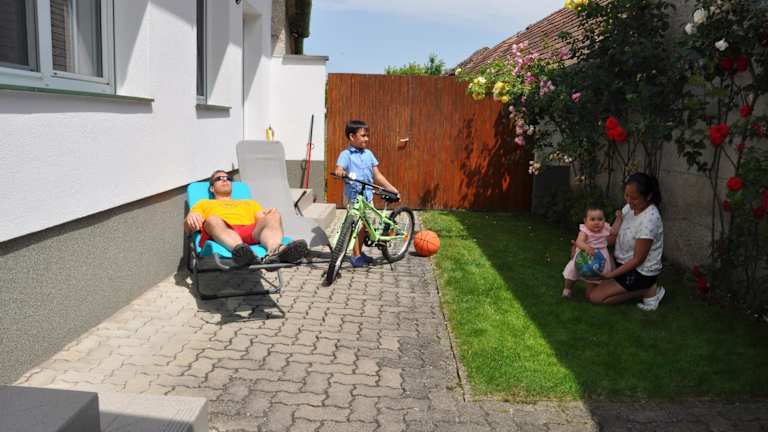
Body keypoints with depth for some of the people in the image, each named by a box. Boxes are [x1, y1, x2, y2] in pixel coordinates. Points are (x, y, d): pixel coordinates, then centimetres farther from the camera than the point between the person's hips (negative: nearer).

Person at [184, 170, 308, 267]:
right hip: (218, 235, -2)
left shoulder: (250, 203, 41)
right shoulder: (204, 204, 37)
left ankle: (274, 250, -61)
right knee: (213, 220, -36)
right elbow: (188, 228, 20)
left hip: (252, 232, 2)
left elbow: (263, 219, 23)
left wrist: (269, 215, -3)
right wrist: (190, 217, -5)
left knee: (273, 215, -28)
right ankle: (240, 249, -66)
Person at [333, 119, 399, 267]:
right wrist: (340, 172, -46)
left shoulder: (368, 154, 10)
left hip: (367, 194, 5)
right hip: (353, 195, -5)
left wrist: (392, 188, 5)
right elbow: (339, 168, -21)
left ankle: (359, 253, 28)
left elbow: (377, 175, 11)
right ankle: (356, 255, 9)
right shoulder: (346, 154, -5)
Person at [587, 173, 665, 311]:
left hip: (641, 271, -8)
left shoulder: (649, 220, -30)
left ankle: (648, 291, 0)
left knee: (594, 296, -11)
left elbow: (638, 259, -23)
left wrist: (611, 274, -20)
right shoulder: (630, 207, -6)